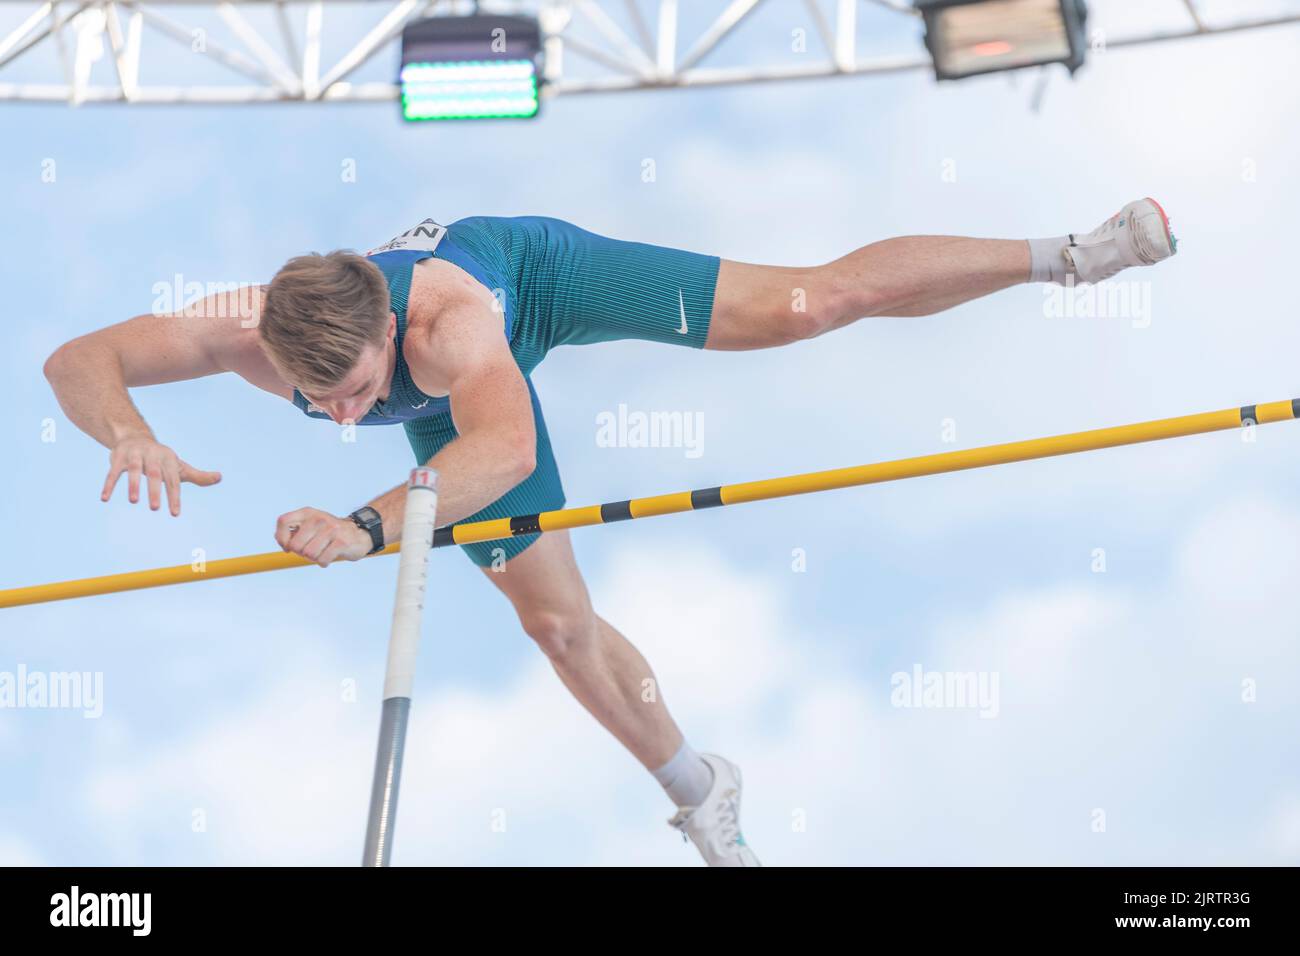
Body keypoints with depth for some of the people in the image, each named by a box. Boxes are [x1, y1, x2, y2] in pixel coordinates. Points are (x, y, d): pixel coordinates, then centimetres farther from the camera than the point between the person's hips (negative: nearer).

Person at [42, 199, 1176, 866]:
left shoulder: (448, 323, -50)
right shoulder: (247, 333, -40)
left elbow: (507, 449, -64)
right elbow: (75, 362, -35)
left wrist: (369, 525, -76)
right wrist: (128, 434, -58)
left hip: (529, 265, -4)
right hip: (447, 398, 4)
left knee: (811, 301, -12)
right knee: (558, 622, 9)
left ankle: (1067, 255, 1)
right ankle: (697, 790, 33)